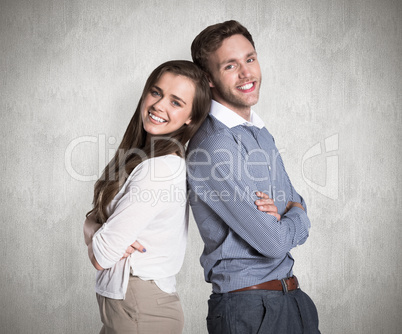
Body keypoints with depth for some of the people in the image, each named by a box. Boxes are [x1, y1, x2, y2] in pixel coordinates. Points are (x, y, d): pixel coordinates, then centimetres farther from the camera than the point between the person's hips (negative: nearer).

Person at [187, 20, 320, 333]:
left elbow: (298, 208, 9)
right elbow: (274, 242, -21)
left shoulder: (261, 133, 11)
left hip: (292, 296, 8)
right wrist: (296, 215, -1)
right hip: (249, 309, -8)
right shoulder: (214, 145, -20)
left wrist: (283, 212, -12)